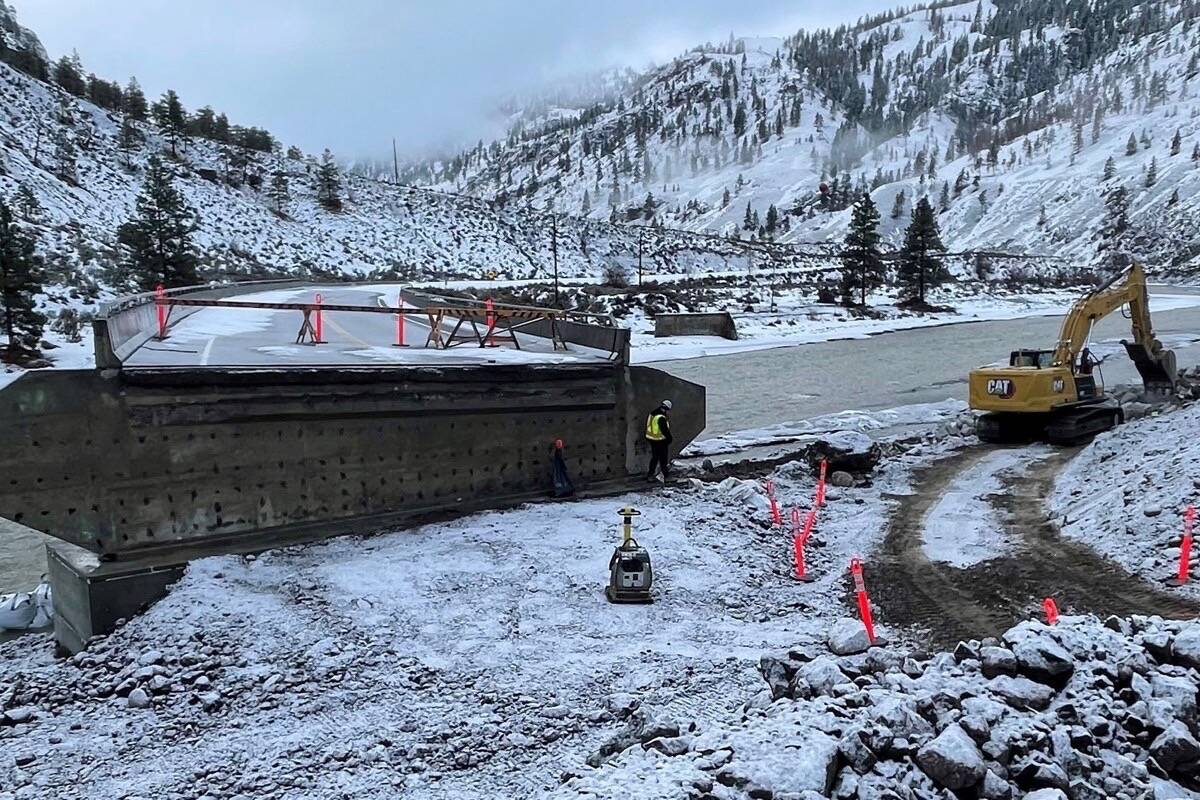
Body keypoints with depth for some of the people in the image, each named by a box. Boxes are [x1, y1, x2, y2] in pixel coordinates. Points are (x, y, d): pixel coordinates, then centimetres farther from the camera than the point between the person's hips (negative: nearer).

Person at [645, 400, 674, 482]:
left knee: (654, 457, 20)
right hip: (660, 441, -8)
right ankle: (665, 477, 4)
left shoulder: (651, 414, 3)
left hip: (651, 439, 8)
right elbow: (665, 430, -21)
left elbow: (647, 426, 14)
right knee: (663, 459, 1)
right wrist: (669, 438, -5)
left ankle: (650, 474, 25)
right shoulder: (661, 418, -24)